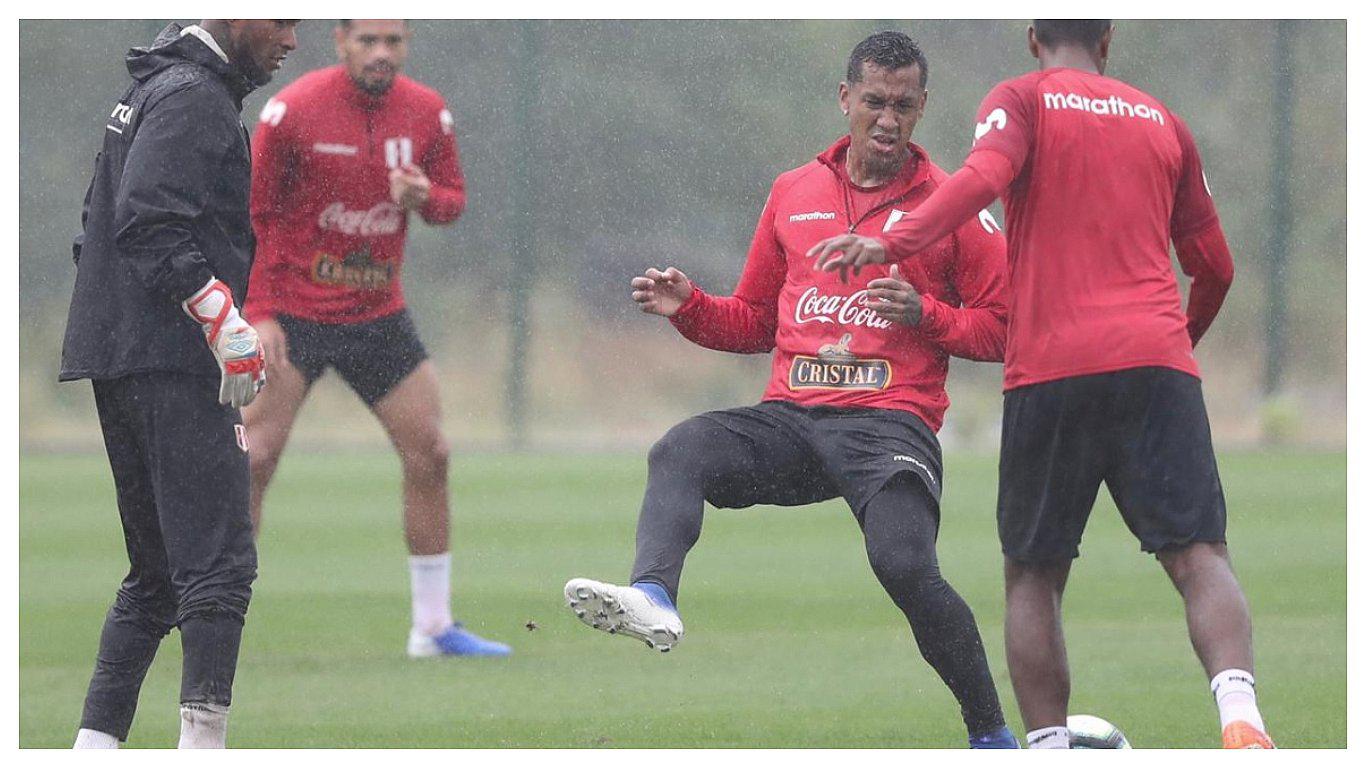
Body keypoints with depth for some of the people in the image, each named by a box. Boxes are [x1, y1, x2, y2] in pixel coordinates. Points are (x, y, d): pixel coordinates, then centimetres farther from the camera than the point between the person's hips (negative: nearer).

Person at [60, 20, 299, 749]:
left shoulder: (151, 89, 22)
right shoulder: (194, 96, -10)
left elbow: (106, 220, 26)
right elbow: (150, 223, -21)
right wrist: (226, 325, -23)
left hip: (115, 360, 10)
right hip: (170, 361, -10)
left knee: (155, 573, 14)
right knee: (218, 565, -13)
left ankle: (95, 743, 11)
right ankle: (203, 738, -20)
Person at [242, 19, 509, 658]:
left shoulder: (427, 113, -1)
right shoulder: (292, 111, -13)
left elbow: (453, 198, 10)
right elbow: (253, 214, -9)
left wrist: (425, 197, -16)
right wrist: (259, 312, -16)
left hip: (379, 314, 4)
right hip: (294, 312, -4)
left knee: (429, 455, 2)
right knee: (253, 460, -12)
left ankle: (433, 627, 14)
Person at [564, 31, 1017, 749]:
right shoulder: (793, 193, 18)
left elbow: (1002, 326, 6)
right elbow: (755, 321, 26)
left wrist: (926, 314, -10)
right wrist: (688, 307, 8)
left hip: (889, 421, -4)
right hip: (792, 415, 4)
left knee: (905, 565, -26)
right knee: (680, 451, -23)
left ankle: (990, 734, -9)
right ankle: (653, 597, -49)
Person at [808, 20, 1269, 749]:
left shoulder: (1020, 101, 8)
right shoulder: (1162, 121, 19)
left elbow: (983, 177, -14)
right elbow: (1214, 267, 24)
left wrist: (891, 244, -24)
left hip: (1049, 369, -2)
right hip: (1157, 361, 2)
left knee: (1032, 575, 9)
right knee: (1198, 554, -5)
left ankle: (1049, 747, -2)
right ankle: (1239, 717, -29)